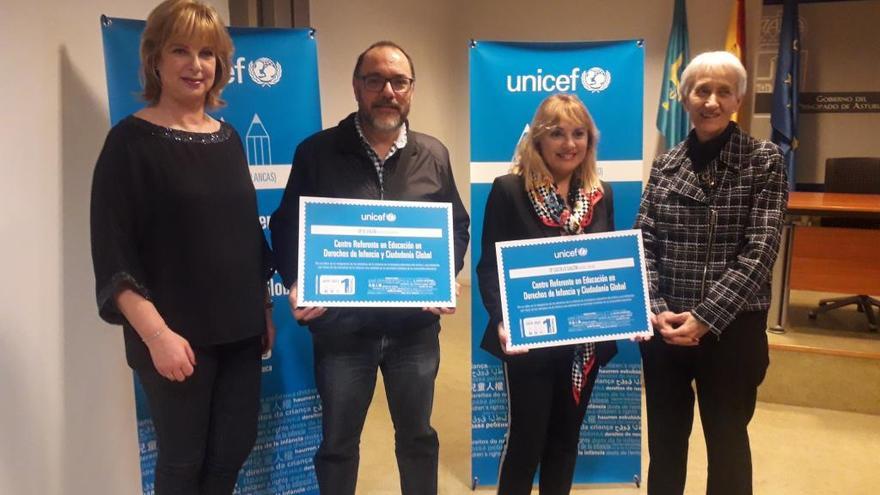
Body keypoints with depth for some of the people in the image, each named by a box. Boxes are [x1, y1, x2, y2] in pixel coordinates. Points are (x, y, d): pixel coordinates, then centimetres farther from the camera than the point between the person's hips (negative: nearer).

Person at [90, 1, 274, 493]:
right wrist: (157, 332, -21)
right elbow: (112, 256, -14)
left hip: (239, 327, 6)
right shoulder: (131, 140, -9)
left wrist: (264, 309, 13)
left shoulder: (228, 138, 8)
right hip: (178, 335, -5)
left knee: (236, 444, 15)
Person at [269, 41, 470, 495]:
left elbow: (458, 227, 10)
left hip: (415, 325, 2)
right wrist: (297, 283, -17)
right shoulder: (316, 152, -3)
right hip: (340, 325, -2)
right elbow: (286, 227, 0)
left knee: (417, 436, 19)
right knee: (337, 443, 15)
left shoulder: (433, 156, 5)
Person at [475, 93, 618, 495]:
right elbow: (489, 267, -10)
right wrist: (502, 321, -26)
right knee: (525, 440, 7)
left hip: (585, 341, 5)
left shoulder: (601, 194, 6)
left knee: (565, 439, 17)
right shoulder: (509, 190, -8)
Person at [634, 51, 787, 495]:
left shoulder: (763, 161, -3)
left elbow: (759, 251, -11)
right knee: (664, 436, 16)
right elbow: (643, 243, 1)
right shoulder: (665, 164, 5)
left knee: (726, 439, 12)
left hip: (730, 328, -2)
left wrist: (705, 318, -17)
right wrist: (657, 310, -13)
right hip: (663, 327, 3)